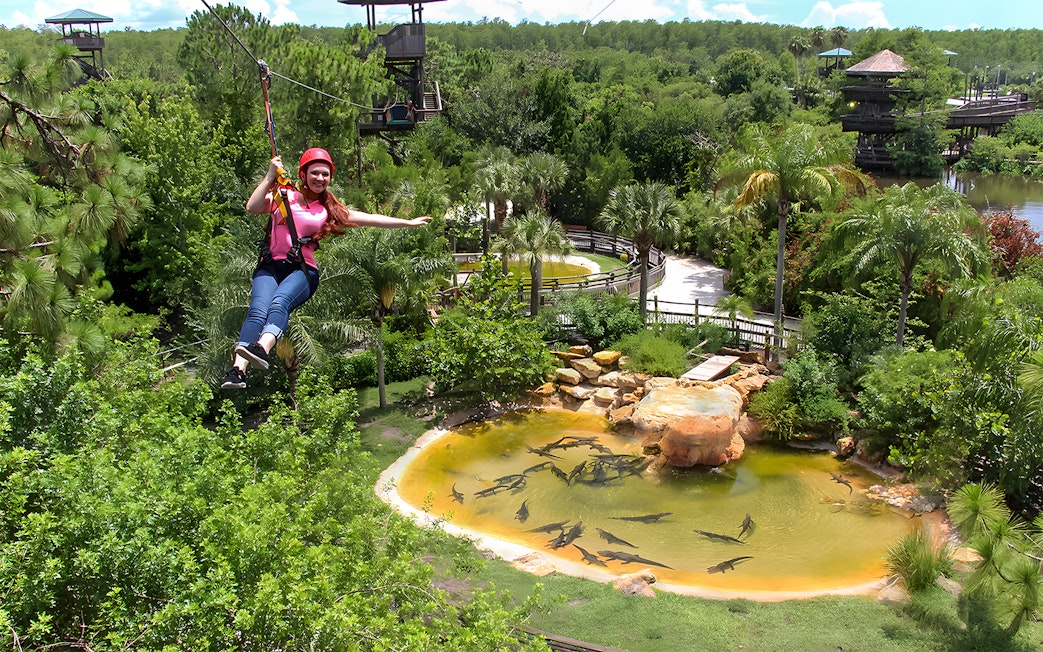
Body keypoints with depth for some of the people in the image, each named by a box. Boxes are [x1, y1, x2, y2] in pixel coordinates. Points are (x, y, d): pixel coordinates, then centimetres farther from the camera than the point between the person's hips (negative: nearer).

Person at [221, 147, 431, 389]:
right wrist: (270, 176, -5)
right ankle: (237, 369, -42)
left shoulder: (330, 210, 20)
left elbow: (371, 219, 19)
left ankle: (261, 349, -57)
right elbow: (252, 208, -4)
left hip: (303, 271, 1)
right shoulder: (282, 196, 13)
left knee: (280, 303, -32)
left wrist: (408, 222, 17)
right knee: (258, 310, -27)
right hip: (270, 266, 0)